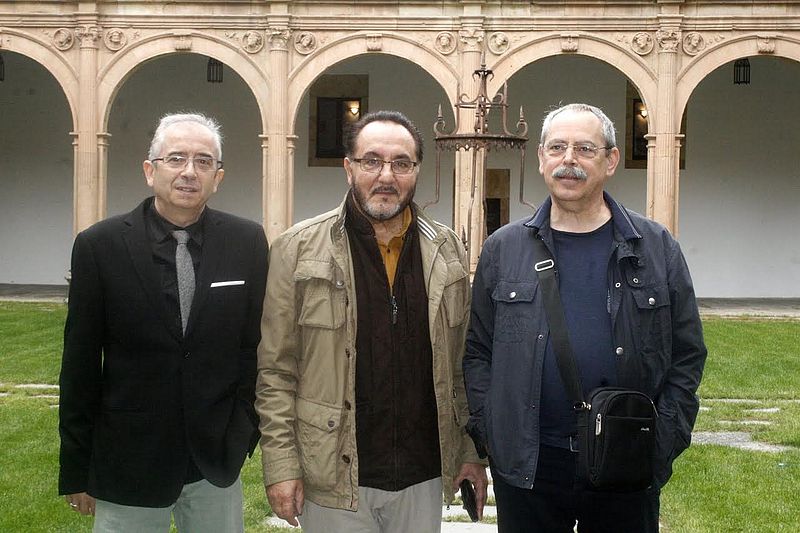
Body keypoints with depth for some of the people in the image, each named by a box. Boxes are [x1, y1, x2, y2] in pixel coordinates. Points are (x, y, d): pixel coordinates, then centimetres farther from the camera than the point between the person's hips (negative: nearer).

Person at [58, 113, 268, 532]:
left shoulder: (247, 242, -2)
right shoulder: (99, 245, -6)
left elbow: (255, 345, 4)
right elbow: (80, 365, -3)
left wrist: (246, 431, 2)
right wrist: (76, 471, 0)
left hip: (217, 463, 2)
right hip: (128, 463, -1)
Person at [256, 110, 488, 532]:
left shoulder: (447, 251, 6)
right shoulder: (298, 249, -4)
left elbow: (461, 365, 10)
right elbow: (276, 370, -4)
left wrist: (470, 451, 8)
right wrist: (281, 465, -8)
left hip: (424, 480, 3)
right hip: (334, 480, -3)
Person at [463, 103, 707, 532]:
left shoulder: (656, 249, 3)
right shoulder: (503, 249, 4)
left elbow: (686, 355, 4)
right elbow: (477, 350, 6)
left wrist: (663, 442, -6)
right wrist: (487, 432, -4)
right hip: (525, 465, 0)